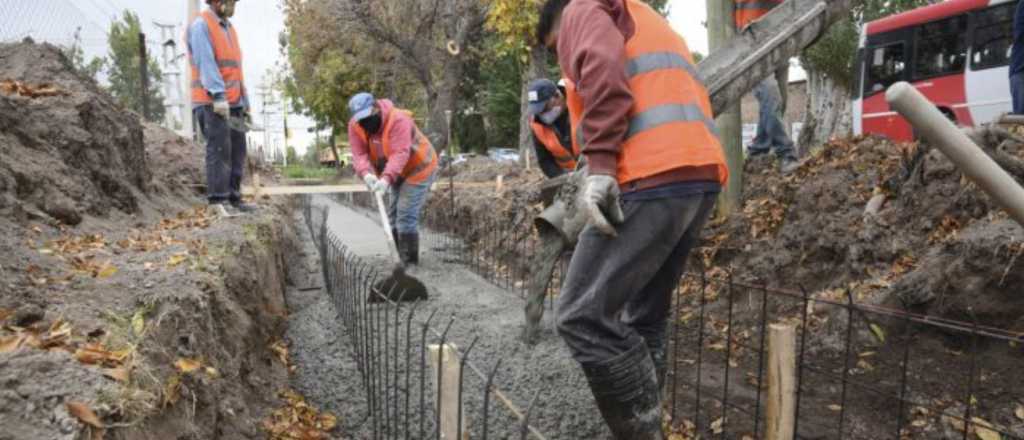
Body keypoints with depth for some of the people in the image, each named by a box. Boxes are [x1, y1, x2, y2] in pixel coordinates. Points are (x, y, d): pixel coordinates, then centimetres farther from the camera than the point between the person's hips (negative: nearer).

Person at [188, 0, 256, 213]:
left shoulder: (229, 28, 21)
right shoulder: (201, 25, -4)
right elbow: (206, 62, -16)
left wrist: (245, 102, 17)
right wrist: (219, 96, -26)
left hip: (233, 103, 8)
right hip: (212, 102, -8)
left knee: (237, 151, 5)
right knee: (219, 149, -12)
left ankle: (234, 199, 11)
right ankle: (216, 200, -11)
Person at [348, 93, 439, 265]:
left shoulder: (398, 120, -31)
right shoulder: (355, 126, -11)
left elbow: (400, 154, -39)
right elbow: (359, 154, -19)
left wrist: (386, 178, -52)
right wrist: (366, 173, -40)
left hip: (418, 169, -8)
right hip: (397, 174, 8)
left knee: (406, 217, -14)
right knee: (393, 216, 12)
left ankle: (410, 264, -7)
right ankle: (402, 260, 23)